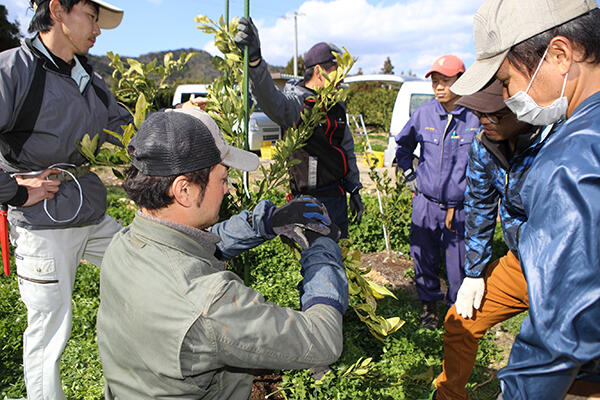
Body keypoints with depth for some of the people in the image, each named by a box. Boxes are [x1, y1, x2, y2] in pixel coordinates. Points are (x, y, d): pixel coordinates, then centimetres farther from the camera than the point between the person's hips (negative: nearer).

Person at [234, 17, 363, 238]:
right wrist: (255, 60, -57)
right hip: (310, 202, -8)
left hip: (337, 196, 8)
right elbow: (272, 101, -40)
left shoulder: (336, 106, 11)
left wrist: (355, 191, 19)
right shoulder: (297, 102, -15)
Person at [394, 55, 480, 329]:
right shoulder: (424, 113, 0)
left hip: (461, 207, -2)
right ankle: (429, 305, 35)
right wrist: (408, 174, 13)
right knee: (424, 259, 13)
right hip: (425, 203, 3)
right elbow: (402, 143, 19)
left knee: (459, 263, 8)